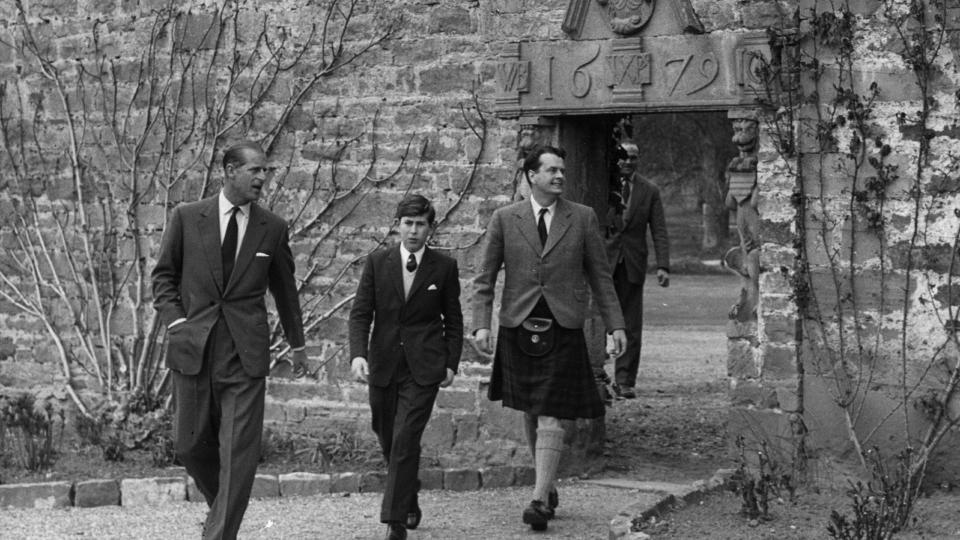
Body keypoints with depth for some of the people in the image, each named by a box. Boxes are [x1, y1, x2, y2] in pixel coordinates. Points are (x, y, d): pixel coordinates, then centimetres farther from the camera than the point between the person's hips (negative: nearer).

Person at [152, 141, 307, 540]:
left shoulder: (272, 229, 6)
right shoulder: (186, 218, 3)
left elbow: (284, 288, 17)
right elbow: (163, 276, 9)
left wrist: (297, 343, 24)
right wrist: (176, 321, -5)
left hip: (245, 353, 0)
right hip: (193, 349, 1)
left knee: (239, 452, -7)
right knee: (191, 445, 9)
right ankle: (222, 506, 34)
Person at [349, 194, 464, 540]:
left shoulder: (444, 267, 1)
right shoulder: (377, 263, 3)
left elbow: (453, 320, 8)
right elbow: (360, 313, 0)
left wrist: (451, 364, 1)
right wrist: (358, 354, -15)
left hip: (423, 368, -3)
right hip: (383, 366, 3)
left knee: (405, 441, -13)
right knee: (388, 440, 12)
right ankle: (409, 498, 36)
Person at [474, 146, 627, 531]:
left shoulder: (583, 218, 3)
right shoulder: (505, 219, 3)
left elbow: (600, 275, 7)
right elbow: (485, 278, 3)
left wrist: (615, 325, 4)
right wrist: (482, 324, -8)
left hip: (563, 330, -2)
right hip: (518, 329, 2)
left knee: (550, 418, -9)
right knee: (530, 414, 12)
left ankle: (540, 500, -11)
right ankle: (549, 487, 27)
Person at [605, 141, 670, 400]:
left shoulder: (649, 191, 6)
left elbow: (659, 231, 5)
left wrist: (663, 266, -6)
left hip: (632, 264, 2)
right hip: (603, 262, -1)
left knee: (631, 327, 2)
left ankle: (625, 381, 9)